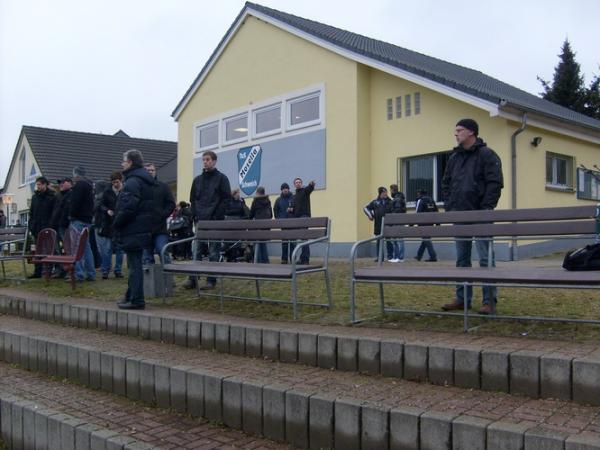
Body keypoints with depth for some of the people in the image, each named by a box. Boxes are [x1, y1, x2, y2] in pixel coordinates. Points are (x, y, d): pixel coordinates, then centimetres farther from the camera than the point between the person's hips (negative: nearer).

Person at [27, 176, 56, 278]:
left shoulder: (52, 196, -4)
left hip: (47, 228, -5)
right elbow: (31, 212, 18)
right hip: (37, 228, 6)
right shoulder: (35, 197, 14)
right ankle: (37, 272, 10)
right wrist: (31, 225, 8)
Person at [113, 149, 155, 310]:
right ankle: (132, 296, 26)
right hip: (142, 229, 10)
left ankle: (136, 300, -3)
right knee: (135, 264, 17)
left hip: (132, 230, -10)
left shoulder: (132, 182, -16)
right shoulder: (145, 181, 16)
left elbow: (128, 207, -24)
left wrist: (116, 223, -10)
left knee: (134, 264, -6)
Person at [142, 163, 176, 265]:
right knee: (147, 258, 6)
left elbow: (171, 204, 5)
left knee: (164, 255, -6)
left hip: (160, 229, -1)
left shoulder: (163, 186, 9)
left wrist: (162, 215, -6)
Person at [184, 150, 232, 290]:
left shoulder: (221, 178, 1)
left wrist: (217, 216, -11)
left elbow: (226, 199, -4)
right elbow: (193, 199, 17)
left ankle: (211, 280, 5)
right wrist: (195, 215, 3)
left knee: (214, 251, 0)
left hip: (215, 221, -4)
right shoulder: (197, 180, 14)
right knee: (197, 251, 4)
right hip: (200, 221, 4)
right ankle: (192, 279, 6)